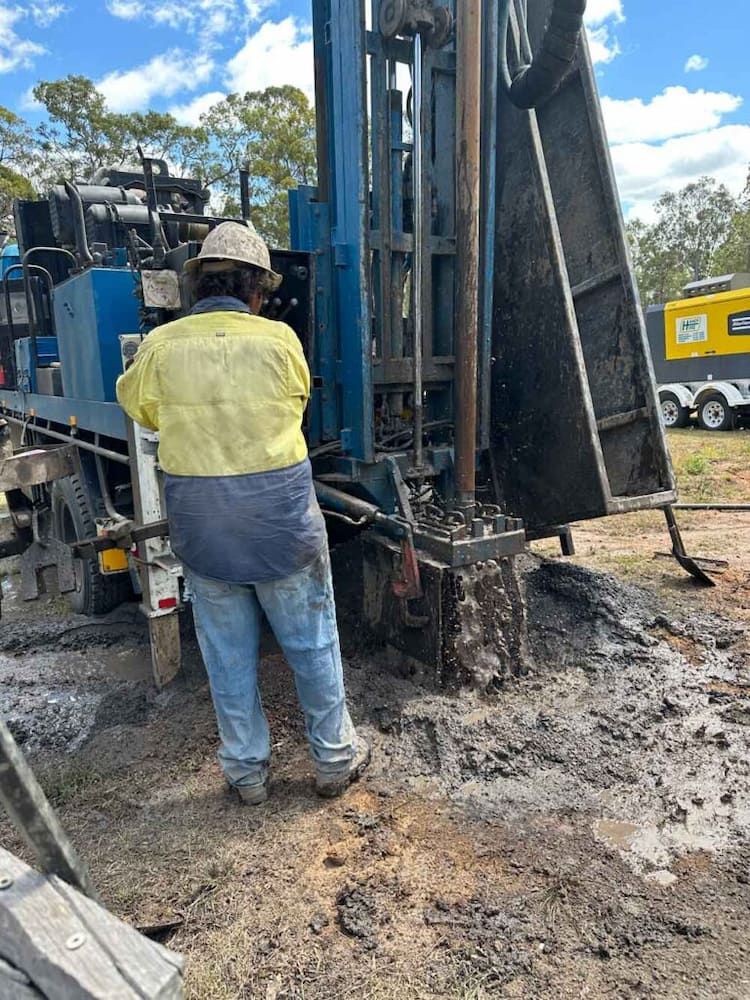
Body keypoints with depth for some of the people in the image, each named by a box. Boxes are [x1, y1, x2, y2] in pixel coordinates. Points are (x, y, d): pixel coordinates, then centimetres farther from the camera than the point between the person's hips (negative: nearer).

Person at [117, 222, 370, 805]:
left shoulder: (162, 346, -4)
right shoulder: (279, 339, -8)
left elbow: (136, 405, 15)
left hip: (201, 526, 2)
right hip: (282, 516, -1)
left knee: (229, 652, 16)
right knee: (312, 641, 14)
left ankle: (246, 771, 32)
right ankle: (335, 758, 31)